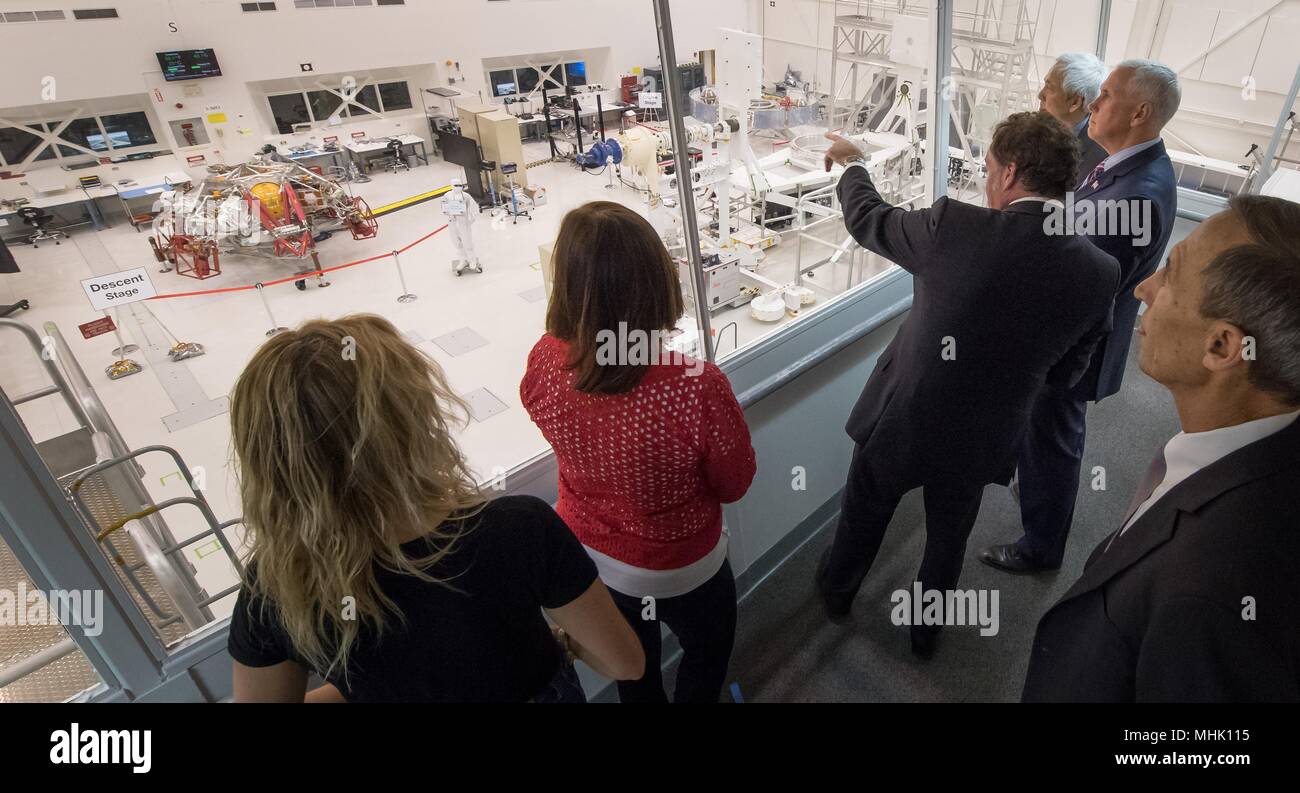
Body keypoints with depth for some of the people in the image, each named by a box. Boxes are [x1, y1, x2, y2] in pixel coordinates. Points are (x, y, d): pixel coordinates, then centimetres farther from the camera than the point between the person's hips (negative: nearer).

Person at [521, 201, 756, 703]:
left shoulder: (543, 363, -25)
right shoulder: (696, 388, -38)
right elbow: (734, 485, -17)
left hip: (584, 553, 4)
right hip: (675, 571, -4)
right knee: (708, 649, 31)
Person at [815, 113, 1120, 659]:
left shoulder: (954, 225, -25)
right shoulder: (1100, 272, -13)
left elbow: (868, 220, -6)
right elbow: (1064, 372, 0)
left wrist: (852, 164, 13)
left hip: (903, 421, -2)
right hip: (981, 442, 3)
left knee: (863, 514, 25)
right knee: (949, 537, 27)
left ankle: (837, 592, 52)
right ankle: (926, 631, 50)